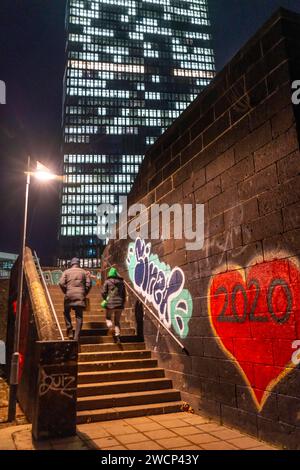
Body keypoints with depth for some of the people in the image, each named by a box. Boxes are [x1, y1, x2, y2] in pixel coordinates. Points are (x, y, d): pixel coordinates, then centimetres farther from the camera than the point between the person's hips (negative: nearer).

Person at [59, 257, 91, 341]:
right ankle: (76, 337, 1)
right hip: (80, 296, 0)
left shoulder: (67, 272, 9)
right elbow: (88, 284, 1)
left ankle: (70, 332, 10)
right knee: (79, 316, 4)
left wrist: (66, 292, 8)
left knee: (66, 312, 20)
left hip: (69, 295, 0)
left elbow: (61, 283, -4)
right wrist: (85, 293, 11)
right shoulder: (83, 272, 11)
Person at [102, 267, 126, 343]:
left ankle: (109, 324, -14)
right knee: (117, 321, 12)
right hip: (120, 303, 3)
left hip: (110, 303, -3)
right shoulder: (121, 282, 9)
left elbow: (103, 293, -3)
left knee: (108, 317, 18)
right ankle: (117, 336, -4)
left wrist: (106, 300, 15)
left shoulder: (107, 282, 0)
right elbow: (124, 294, 11)